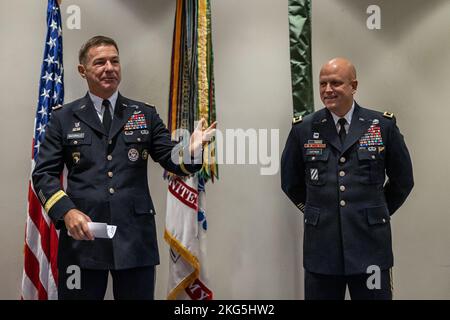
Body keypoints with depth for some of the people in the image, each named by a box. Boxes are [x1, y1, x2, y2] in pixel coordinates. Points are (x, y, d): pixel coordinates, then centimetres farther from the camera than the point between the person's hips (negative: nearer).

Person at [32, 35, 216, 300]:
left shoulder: (146, 115, 9)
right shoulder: (64, 118, 7)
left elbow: (174, 161, 3)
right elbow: (44, 173, 4)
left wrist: (191, 149, -21)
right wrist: (66, 211, -13)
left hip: (135, 237, 1)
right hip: (82, 234, 0)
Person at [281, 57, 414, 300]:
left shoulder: (383, 125, 0)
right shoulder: (303, 129, 2)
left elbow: (403, 180, 11)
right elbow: (290, 182, 13)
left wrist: (377, 213, 12)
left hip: (370, 245, 0)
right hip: (321, 247, 1)